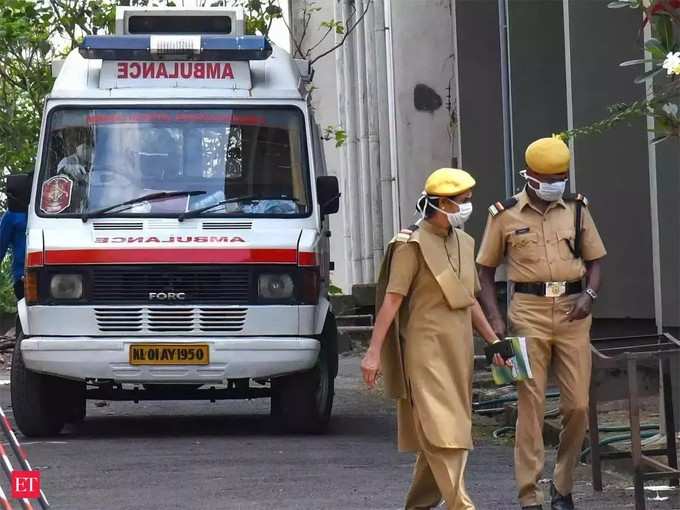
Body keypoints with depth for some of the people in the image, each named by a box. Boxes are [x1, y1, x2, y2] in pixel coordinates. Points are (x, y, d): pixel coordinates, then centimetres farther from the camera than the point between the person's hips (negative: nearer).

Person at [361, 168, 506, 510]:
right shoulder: (412, 245, -8)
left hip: (459, 348, 8)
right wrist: (374, 352, -16)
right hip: (426, 347, -8)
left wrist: (493, 341, 22)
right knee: (442, 429, -13)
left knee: (450, 429, 9)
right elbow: (392, 300, -12)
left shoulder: (463, 243, 15)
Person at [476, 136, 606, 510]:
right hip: (529, 312, -2)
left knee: (578, 405, 0)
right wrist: (494, 317, -3)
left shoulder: (577, 210, 10)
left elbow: (595, 260, 15)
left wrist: (589, 294, -5)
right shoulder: (505, 215, 4)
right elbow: (486, 270, 8)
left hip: (572, 312, 2)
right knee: (530, 403, -5)